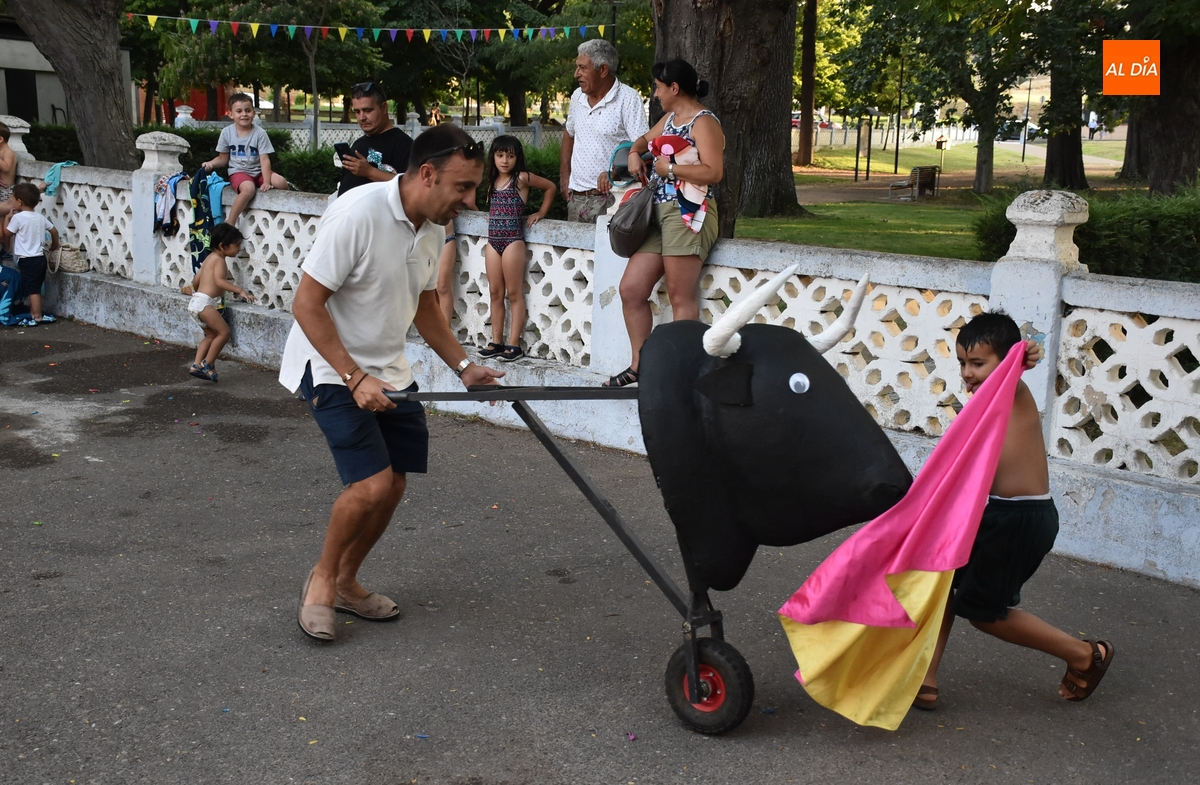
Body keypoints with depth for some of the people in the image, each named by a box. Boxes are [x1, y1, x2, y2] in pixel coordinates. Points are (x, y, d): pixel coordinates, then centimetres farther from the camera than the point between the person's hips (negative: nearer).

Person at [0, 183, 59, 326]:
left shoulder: (18, 217, -14)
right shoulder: (40, 216, 6)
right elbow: (54, 231, 16)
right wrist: (54, 245, 33)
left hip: (28, 260, -8)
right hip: (40, 258, 8)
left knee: (33, 289, -3)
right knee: (34, 288, 16)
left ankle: (37, 318, 0)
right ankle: (34, 313, 23)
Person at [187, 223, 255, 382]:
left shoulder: (210, 258, 20)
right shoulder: (219, 260, -8)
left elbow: (195, 281, 26)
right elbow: (219, 280, -26)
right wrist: (240, 290, -31)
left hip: (195, 302, 10)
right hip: (205, 302, -10)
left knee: (212, 335, 17)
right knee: (224, 332, -8)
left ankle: (197, 365, 10)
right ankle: (207, 364, -3)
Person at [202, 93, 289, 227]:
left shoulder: (259, 133, -6)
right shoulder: (227, 132, -1)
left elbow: (264, 159, -11)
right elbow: (223, 158, 8)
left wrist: (267, 182, -21)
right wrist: (211, 163, -13)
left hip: (257, 172, 1)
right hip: (238, 172, -1)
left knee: (281, 182, -28)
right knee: (248, 188, -36)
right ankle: (229, 223, -26)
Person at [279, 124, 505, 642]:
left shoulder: (432, 228, 0)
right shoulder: (356, 215, -25)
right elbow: (306, 305, -23)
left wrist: (463, 366, 7)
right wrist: (354, 378, -25)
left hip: (386, 372, 8)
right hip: (331, 369, -8)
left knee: (392, 485, 7)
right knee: (373, 483, -18)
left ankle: (346, 583, 29)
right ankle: (321, 578, 8)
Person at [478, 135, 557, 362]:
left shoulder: (522, 178, -5)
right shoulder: (492, 180, 12)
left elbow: (550, 187, 4)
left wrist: (541, 212, 5)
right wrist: (492, 217, 8)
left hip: (513, 240, -6)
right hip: (493, 240, 6)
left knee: (514, 293, -1)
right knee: (495, 292, 9)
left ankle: (514, 344, 2)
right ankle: (497, 341, 15)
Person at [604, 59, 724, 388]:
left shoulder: (703, 122, -8)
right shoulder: (670, 118, 19)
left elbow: (713, 172, -20)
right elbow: (645, 139, 37)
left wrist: (669, 168, -14)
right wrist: (635, 153, 14)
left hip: (687, 213, -9)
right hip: (658, 213, 10)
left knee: (681, 297, -9)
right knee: (631, 289, 5)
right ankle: (639, 365, 14)